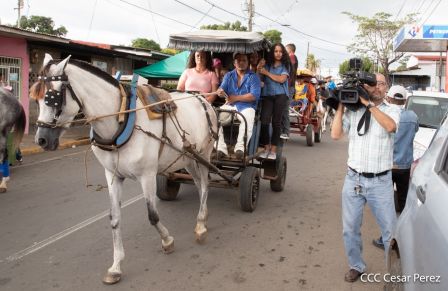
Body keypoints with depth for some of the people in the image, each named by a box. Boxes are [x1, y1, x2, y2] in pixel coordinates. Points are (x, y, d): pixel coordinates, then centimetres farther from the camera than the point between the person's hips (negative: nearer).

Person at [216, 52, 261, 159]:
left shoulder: (253, 77, 6)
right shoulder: (229, 75, 18)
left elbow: (254, 95, -7)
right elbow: (222, 88, 3)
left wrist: (236, 97, -10)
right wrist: (220, 92, -23)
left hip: (247, 106, -3)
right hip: (230, 105, 3)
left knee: (247, 118, -37)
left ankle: (240, 147, -35)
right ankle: (221, 148, -25)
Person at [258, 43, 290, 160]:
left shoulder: (285, 66, 8)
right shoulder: (267, 65, 13)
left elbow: (282, 79, -7)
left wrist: (267, 73, -4)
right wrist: (259, 68, -14)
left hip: (280, 95, -1)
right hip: (267, 95, 1)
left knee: (276, 122, -1)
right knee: (264, 121, -10)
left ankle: (273, 150, 6)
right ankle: (266, 148, 3)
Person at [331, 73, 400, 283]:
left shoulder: (391, 111, 1)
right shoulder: (353, 111, 4)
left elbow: (390, 126, -21)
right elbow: (336, 134, -5)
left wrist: (368, 104, -18)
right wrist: (340, 105, -4)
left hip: (380, 182, -2)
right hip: (353, 179, 2)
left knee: (390, 229, 5)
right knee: (350, 228, 11)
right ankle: (356, 266, 29)